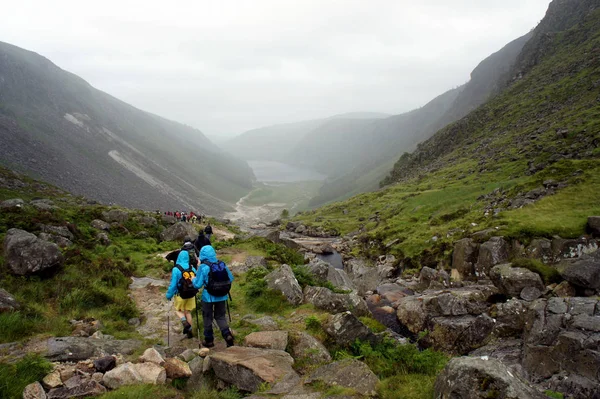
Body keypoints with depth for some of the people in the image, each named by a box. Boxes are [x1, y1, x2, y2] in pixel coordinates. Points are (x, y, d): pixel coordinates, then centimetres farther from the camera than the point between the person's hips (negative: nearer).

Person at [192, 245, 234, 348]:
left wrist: (193, 279, 9)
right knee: (220, 316, 17)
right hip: (221, 296, 4)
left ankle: (209, 340, 25)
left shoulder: (203, 267, -14)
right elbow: (230, 278, 5)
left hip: (208, 297, -3)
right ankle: (227, 334, -4)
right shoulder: (222, 264, -3)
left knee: (207, 318, 15)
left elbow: (197, 285, -11)